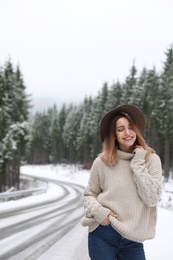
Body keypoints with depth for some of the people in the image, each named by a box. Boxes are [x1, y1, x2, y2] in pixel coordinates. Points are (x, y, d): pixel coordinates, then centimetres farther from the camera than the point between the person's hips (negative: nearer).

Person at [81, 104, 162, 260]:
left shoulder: (151, 159, -3)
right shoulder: (102, 162, -5)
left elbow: (152, 198, -11)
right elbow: (89, 194, 6)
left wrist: (138, 164, -13)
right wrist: (97, 210, -13)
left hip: (133, 240, 1)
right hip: (102, 235, -1)